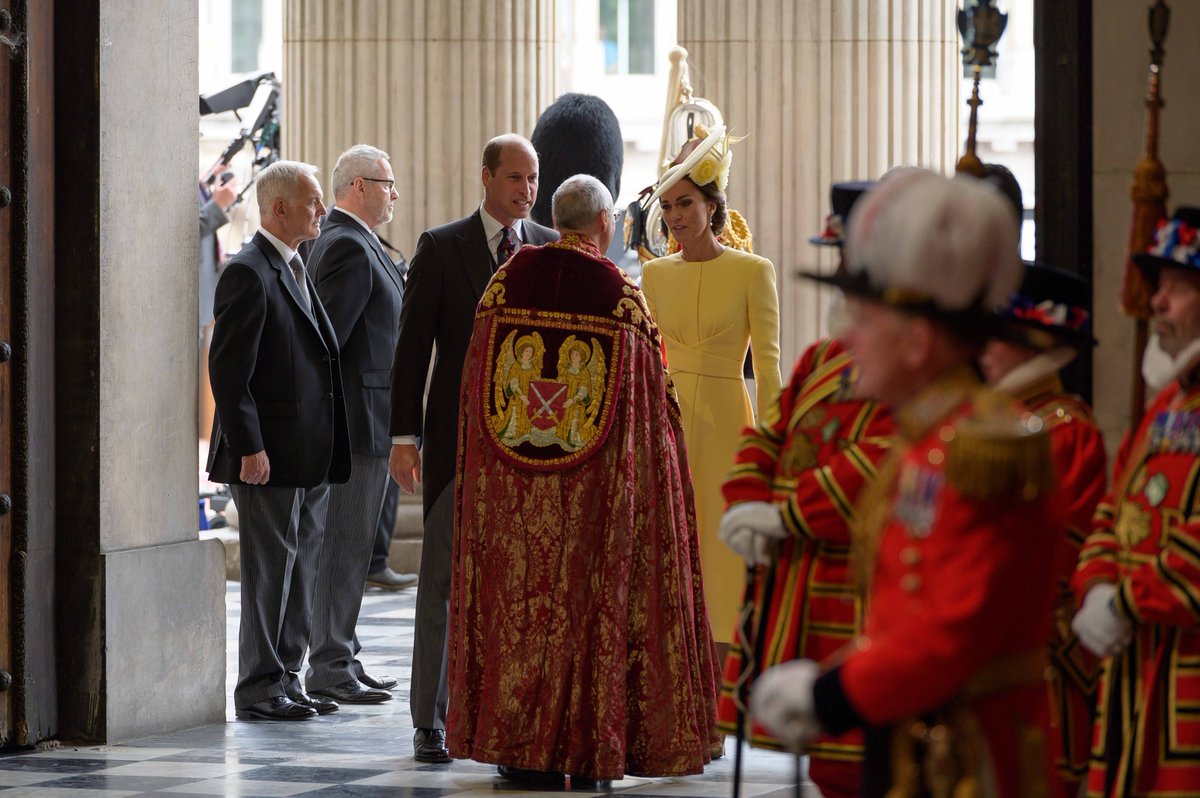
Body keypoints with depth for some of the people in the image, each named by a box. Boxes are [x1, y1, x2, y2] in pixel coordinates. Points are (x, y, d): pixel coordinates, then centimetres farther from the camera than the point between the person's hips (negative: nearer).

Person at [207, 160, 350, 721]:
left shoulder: (295, 270, 16)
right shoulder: (249, 273, -13)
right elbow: (228, 370, -17)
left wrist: (328, 449, 18)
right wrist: (248, 448, -21)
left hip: (309, 458, 9)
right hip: (269, 455, -9)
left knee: (300, 566, 12)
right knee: (270, 570, -4)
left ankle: (285, 680, 19)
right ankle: (259, 690, 2)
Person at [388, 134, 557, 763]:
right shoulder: (440, 248, 0)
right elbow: (412, 347, 0)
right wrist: (404, 436, -6)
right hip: (457, 438, -2)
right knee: (442, 580, 1)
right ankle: (430, 720, 7)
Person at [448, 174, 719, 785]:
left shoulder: (508, 281, 0)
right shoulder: (621, 295, -7)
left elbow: (474, 381, 7)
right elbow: (652, 399, -3)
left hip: (508, 476, 3)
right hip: (594, 481, -3)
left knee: (516, 596, 8)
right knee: (589, 596, 4)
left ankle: (513, 742, 11)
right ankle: (584, 745, 5)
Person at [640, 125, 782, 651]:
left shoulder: (752, 272, -3)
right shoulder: (655, 274, 9)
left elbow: (768, 367, -5)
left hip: (724, 420, -4)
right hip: (665, 422, 4)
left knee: (723, 544, -3)